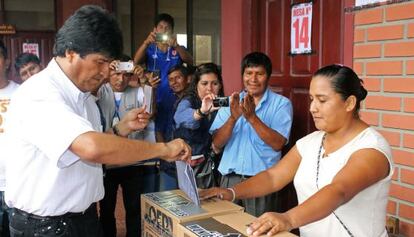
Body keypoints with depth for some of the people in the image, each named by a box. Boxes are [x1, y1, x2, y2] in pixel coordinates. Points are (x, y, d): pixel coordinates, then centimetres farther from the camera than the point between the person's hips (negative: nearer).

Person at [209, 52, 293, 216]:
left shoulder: (281, 104, 0)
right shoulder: (231, 102, 9)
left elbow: (278, 144, -12)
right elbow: (217, 144, 1)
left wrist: (252, 117, -19)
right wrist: (233, 118, -15)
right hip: (230, 178, 3)